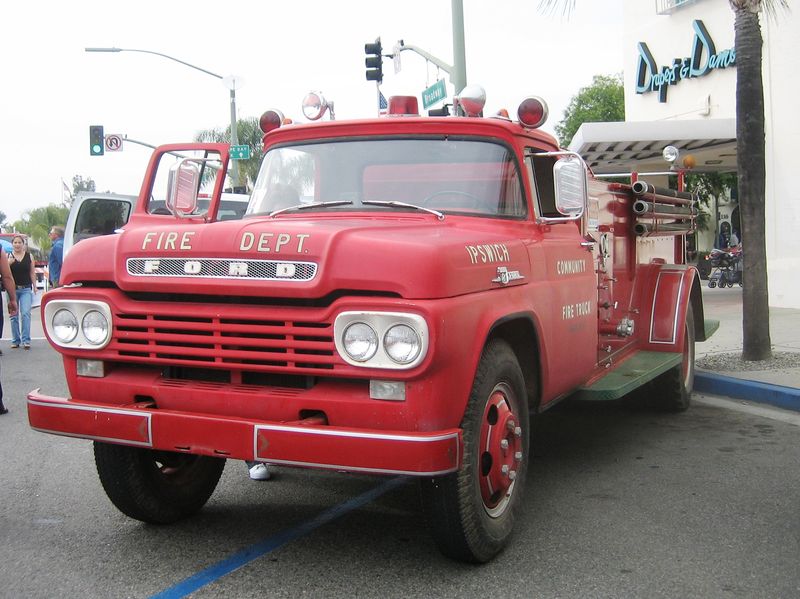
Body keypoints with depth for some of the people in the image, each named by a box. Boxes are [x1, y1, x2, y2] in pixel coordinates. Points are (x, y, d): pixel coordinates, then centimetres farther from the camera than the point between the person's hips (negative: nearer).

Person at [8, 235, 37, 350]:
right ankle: (15, 340, 12)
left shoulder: (29, 256, 5)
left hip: (26, 289, -1)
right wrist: (8, 263, -18)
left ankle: (26, 340, -10)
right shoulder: (8, 256, 4)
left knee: (26, 313, -12)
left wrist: (34, 286, 1)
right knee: (14, 315, 5)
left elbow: (32, 273, 8)